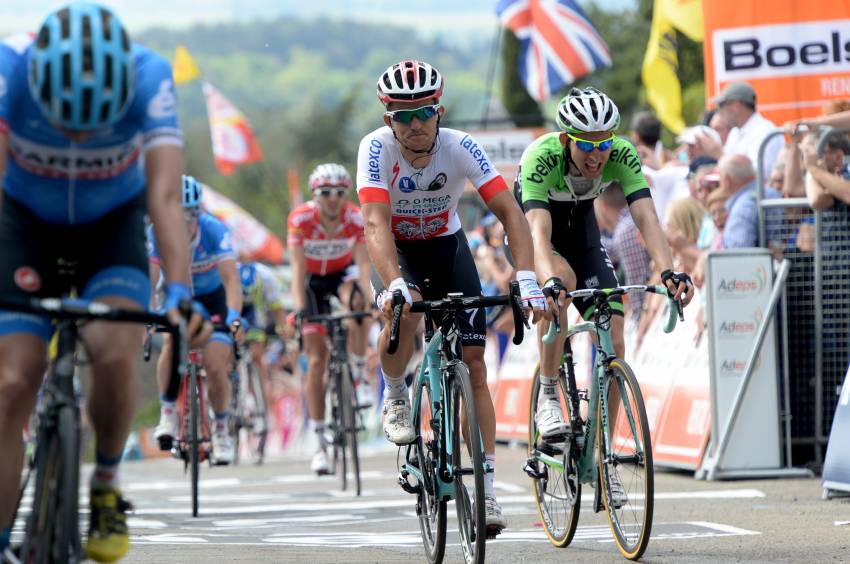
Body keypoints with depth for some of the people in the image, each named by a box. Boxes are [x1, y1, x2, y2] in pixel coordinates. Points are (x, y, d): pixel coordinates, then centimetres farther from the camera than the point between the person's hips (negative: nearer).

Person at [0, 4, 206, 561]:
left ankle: (106, 486, 2)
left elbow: (166, 194, -37)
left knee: (116, 354, -25)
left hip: (113, 225, 0)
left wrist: (179, 295, -50)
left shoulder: (149, 76, -30)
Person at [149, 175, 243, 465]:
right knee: (171, 342, -29)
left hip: (212, 299, -1)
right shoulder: (157, 233, -27)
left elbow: (231, 278, -38)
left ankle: (221, 430, 10)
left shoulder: (215, 231, -31)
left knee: (215, 366, -14)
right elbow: (149, 278, -33)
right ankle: (168, 414, -16)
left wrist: (233, 316, -53)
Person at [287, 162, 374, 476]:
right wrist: (299, 308, -43)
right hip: (312, 280, -1)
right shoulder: (300, 219, -27)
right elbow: (297, 268, -31)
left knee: (356, 302, -37)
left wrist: (366, 298, -48)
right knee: (316, 360, -8)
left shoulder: (357, 219, -24)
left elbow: (363, 264, -32)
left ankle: (360, 376, -23)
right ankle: (320, 443, -4)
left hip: (343, 274, 1)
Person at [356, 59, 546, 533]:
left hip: (447, 246, 2)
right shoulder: (377, 148, -27)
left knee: (474, 362, -7)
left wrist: (526, 277, -41)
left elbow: (510, 212, -27)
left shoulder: (460, 147, -24)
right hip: (396, 250, -2)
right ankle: (395, 398, -5)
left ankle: (486, 489, -4)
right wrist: (394, 285, -54)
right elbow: (376, 223, -38)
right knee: (403, 312, -35)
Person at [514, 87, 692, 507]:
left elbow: (646, 217, -35)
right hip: (525, 231, -4)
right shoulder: (542, 156, -35)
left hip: (580, 228, 4)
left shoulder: (621, 156, -25)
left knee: (613, 342, -9)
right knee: (564, 279, -38)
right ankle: (548, 399, -23)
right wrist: (549, 280, -64)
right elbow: (539, 230, -46)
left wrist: (668, 271, -52)